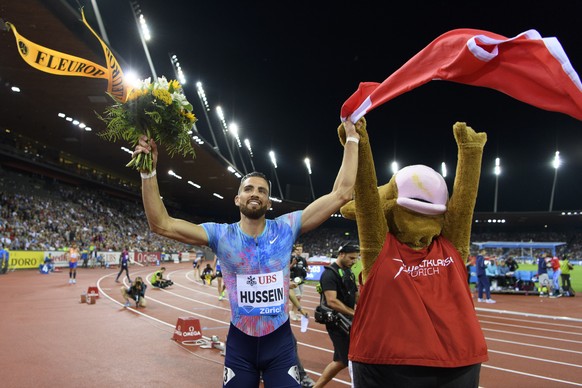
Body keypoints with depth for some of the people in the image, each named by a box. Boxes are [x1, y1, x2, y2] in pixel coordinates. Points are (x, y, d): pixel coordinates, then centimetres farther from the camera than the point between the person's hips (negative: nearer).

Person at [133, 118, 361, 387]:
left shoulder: (286, 228, -9)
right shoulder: (220, 234, -8)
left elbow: (341, 193, -12)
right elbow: (161, 224, -14)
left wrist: (351, 139, -13)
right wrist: (149, 172, -22)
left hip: (279, 340, 0)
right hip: (240, 342, 1)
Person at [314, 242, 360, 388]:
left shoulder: (349, 272, 13)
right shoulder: (330, 273, -16)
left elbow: (355, 296, 17)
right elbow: (332, 301, -26)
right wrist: (356, 314, -28)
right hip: (337, 323, -9)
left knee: (341, 361, 13)